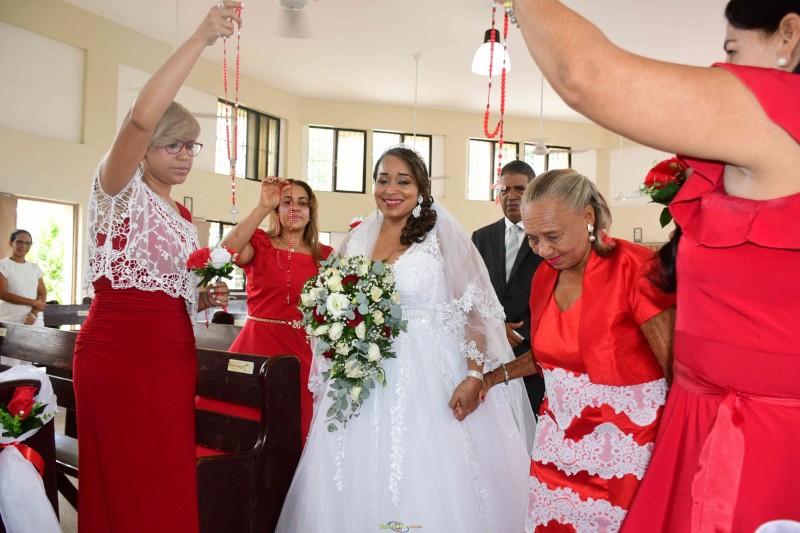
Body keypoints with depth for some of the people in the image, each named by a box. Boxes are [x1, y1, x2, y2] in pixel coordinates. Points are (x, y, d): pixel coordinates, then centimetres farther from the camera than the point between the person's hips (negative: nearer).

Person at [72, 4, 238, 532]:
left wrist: (204, 299, 3)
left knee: (171, 488, 11)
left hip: (175, 359, 7)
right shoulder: (121, 191, -4)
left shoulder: (185, 218, 17)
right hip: (117, 355, -7)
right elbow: (142, 115, -23)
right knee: (126, 488, 0)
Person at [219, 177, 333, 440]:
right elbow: (227, 252, -17)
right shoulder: (260, 243, 4)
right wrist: (263, 206, -19)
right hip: (257, 346, -2)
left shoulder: (325, 255, 9)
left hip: (303, 352, 2)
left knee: (297, 432, 6)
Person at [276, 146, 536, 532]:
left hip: (431, 380, -4)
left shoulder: (443, 237, -2)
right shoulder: (356, 241, 10)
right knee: (362, 485, 8)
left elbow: (475, 311, -8)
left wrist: (473, 377, -17)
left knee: (430, 483, -2)